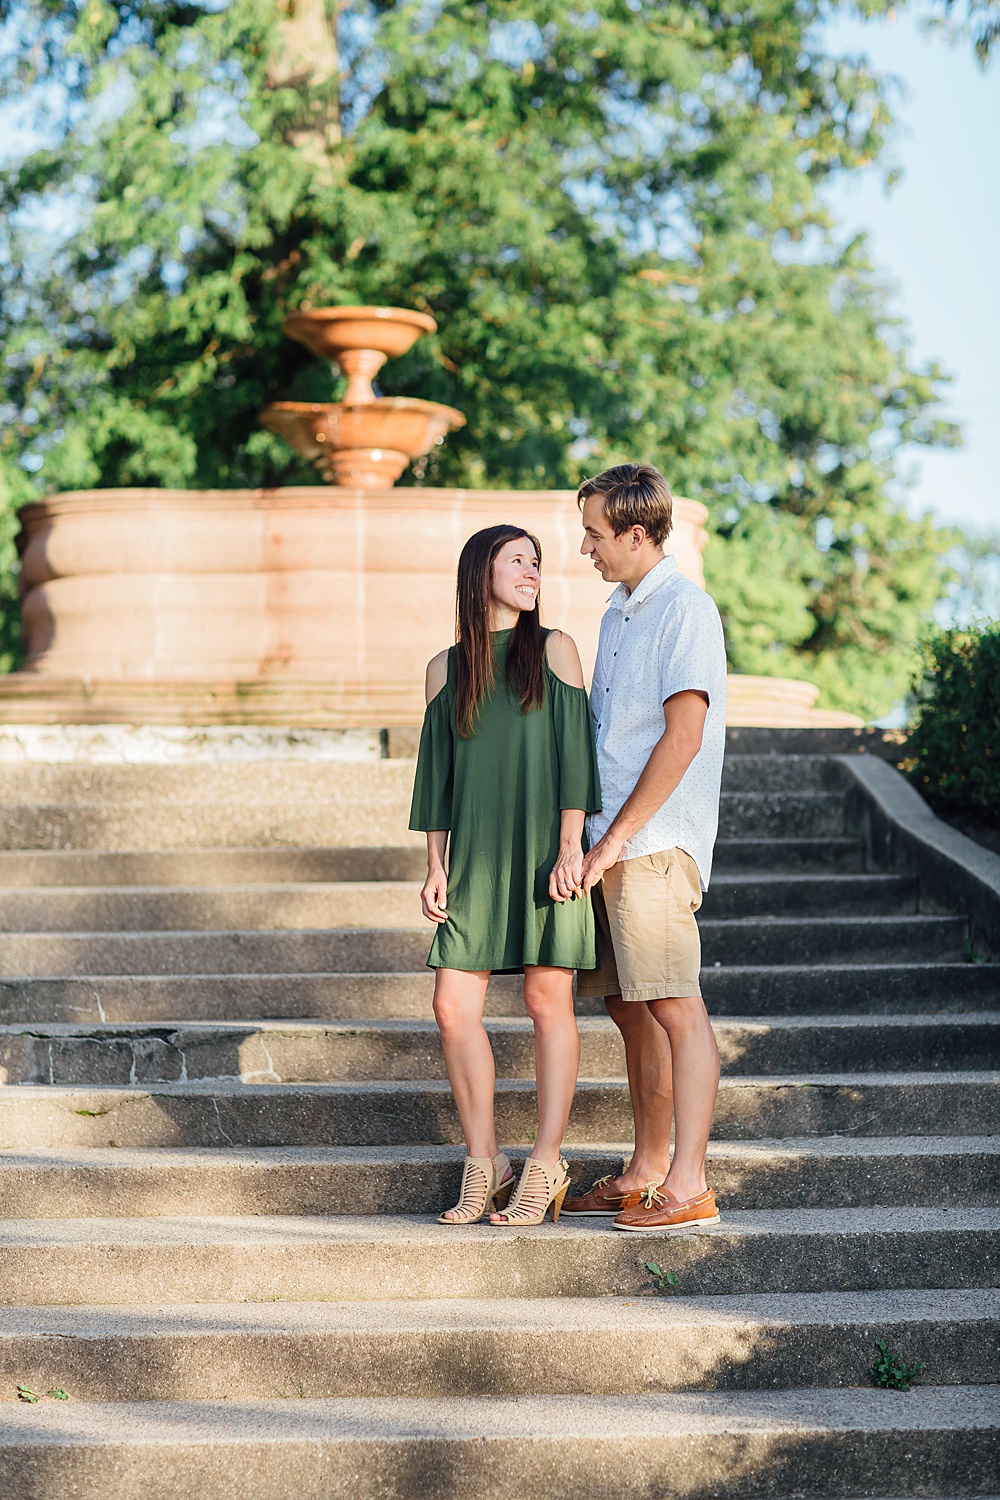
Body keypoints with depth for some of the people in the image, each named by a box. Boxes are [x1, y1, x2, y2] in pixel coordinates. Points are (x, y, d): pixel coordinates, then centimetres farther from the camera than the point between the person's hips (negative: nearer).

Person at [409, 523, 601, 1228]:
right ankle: (483, 1165, 7)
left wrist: (570, 847, -10)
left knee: (549, 999, -2)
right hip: (475, 853, 3)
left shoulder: (554, 649, 4)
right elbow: (437, 772, 13)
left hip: (546, 847, -2)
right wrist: (435, 867, 6)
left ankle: (546, 1166, 6)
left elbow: (574, 751, -2)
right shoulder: (447, 668, 12)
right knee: (454, 1006, -5)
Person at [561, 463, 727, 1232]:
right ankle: (647, 1172, 18)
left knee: (676, 1007, -9)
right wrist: (591, 839, 15)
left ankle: (689, 1184, -8)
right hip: (612, 843, 9)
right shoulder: (619, 613, 19)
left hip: (656, 843, -9)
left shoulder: (685, 609, -9)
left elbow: (683, 737, -16)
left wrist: (614, 839, -16)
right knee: (630, 1008, 11)